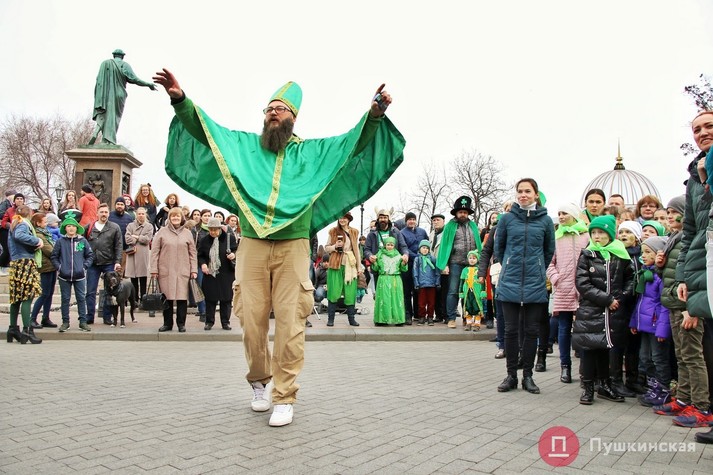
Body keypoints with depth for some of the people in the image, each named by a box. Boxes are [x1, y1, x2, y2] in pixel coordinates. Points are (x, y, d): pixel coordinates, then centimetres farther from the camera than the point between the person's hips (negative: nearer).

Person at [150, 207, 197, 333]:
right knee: (167, 298, 4)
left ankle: (181, 324, 9)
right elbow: (154, 251, 4)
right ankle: (167, 323, 15)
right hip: (165, 271, 0)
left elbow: (192, 253, 9)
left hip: (183, 272, 0)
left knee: (182, 298, -1)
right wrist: (154, 269, -2)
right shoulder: (162, 232, 6)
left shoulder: (187, 233, 10)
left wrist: (193, 270, 3)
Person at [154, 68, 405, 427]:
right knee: (251, 322, 5)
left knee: (290, 325, -3)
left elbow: (356, 143, 6)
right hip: (252, 247, 2)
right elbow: (205, 131, 11)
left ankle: (284, 398, 8)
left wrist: (375, 114, -9)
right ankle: (259, 382, 28)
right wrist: (181, 100, -3)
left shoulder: (313, 152, 12)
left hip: (293, 248, -1)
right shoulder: (243, 145, 15)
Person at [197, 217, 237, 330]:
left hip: (226, 274, -1)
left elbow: (237, 250, 5)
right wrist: (202, 264, -8)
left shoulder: (229, 237, -1)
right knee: (210, 298, 5)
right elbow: (200, 255, 10)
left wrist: (233, 255, -17)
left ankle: (225, 322, 14)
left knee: (226, 298, 3)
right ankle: (209, 321, 16)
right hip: (210, 274, 1)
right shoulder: (205, 240, 6)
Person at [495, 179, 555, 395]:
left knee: (532, 331, 6)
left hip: (535, 284, 1)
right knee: (511, 330, 4)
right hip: (509, 283, 0)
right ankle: (511, 375, 16)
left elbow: (549, 251, 13)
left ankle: (528, 376, 18)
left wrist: (538, 270, 13)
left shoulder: (545, 220, 1)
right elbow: (498, 248, 11)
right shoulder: (507, 218, 0)